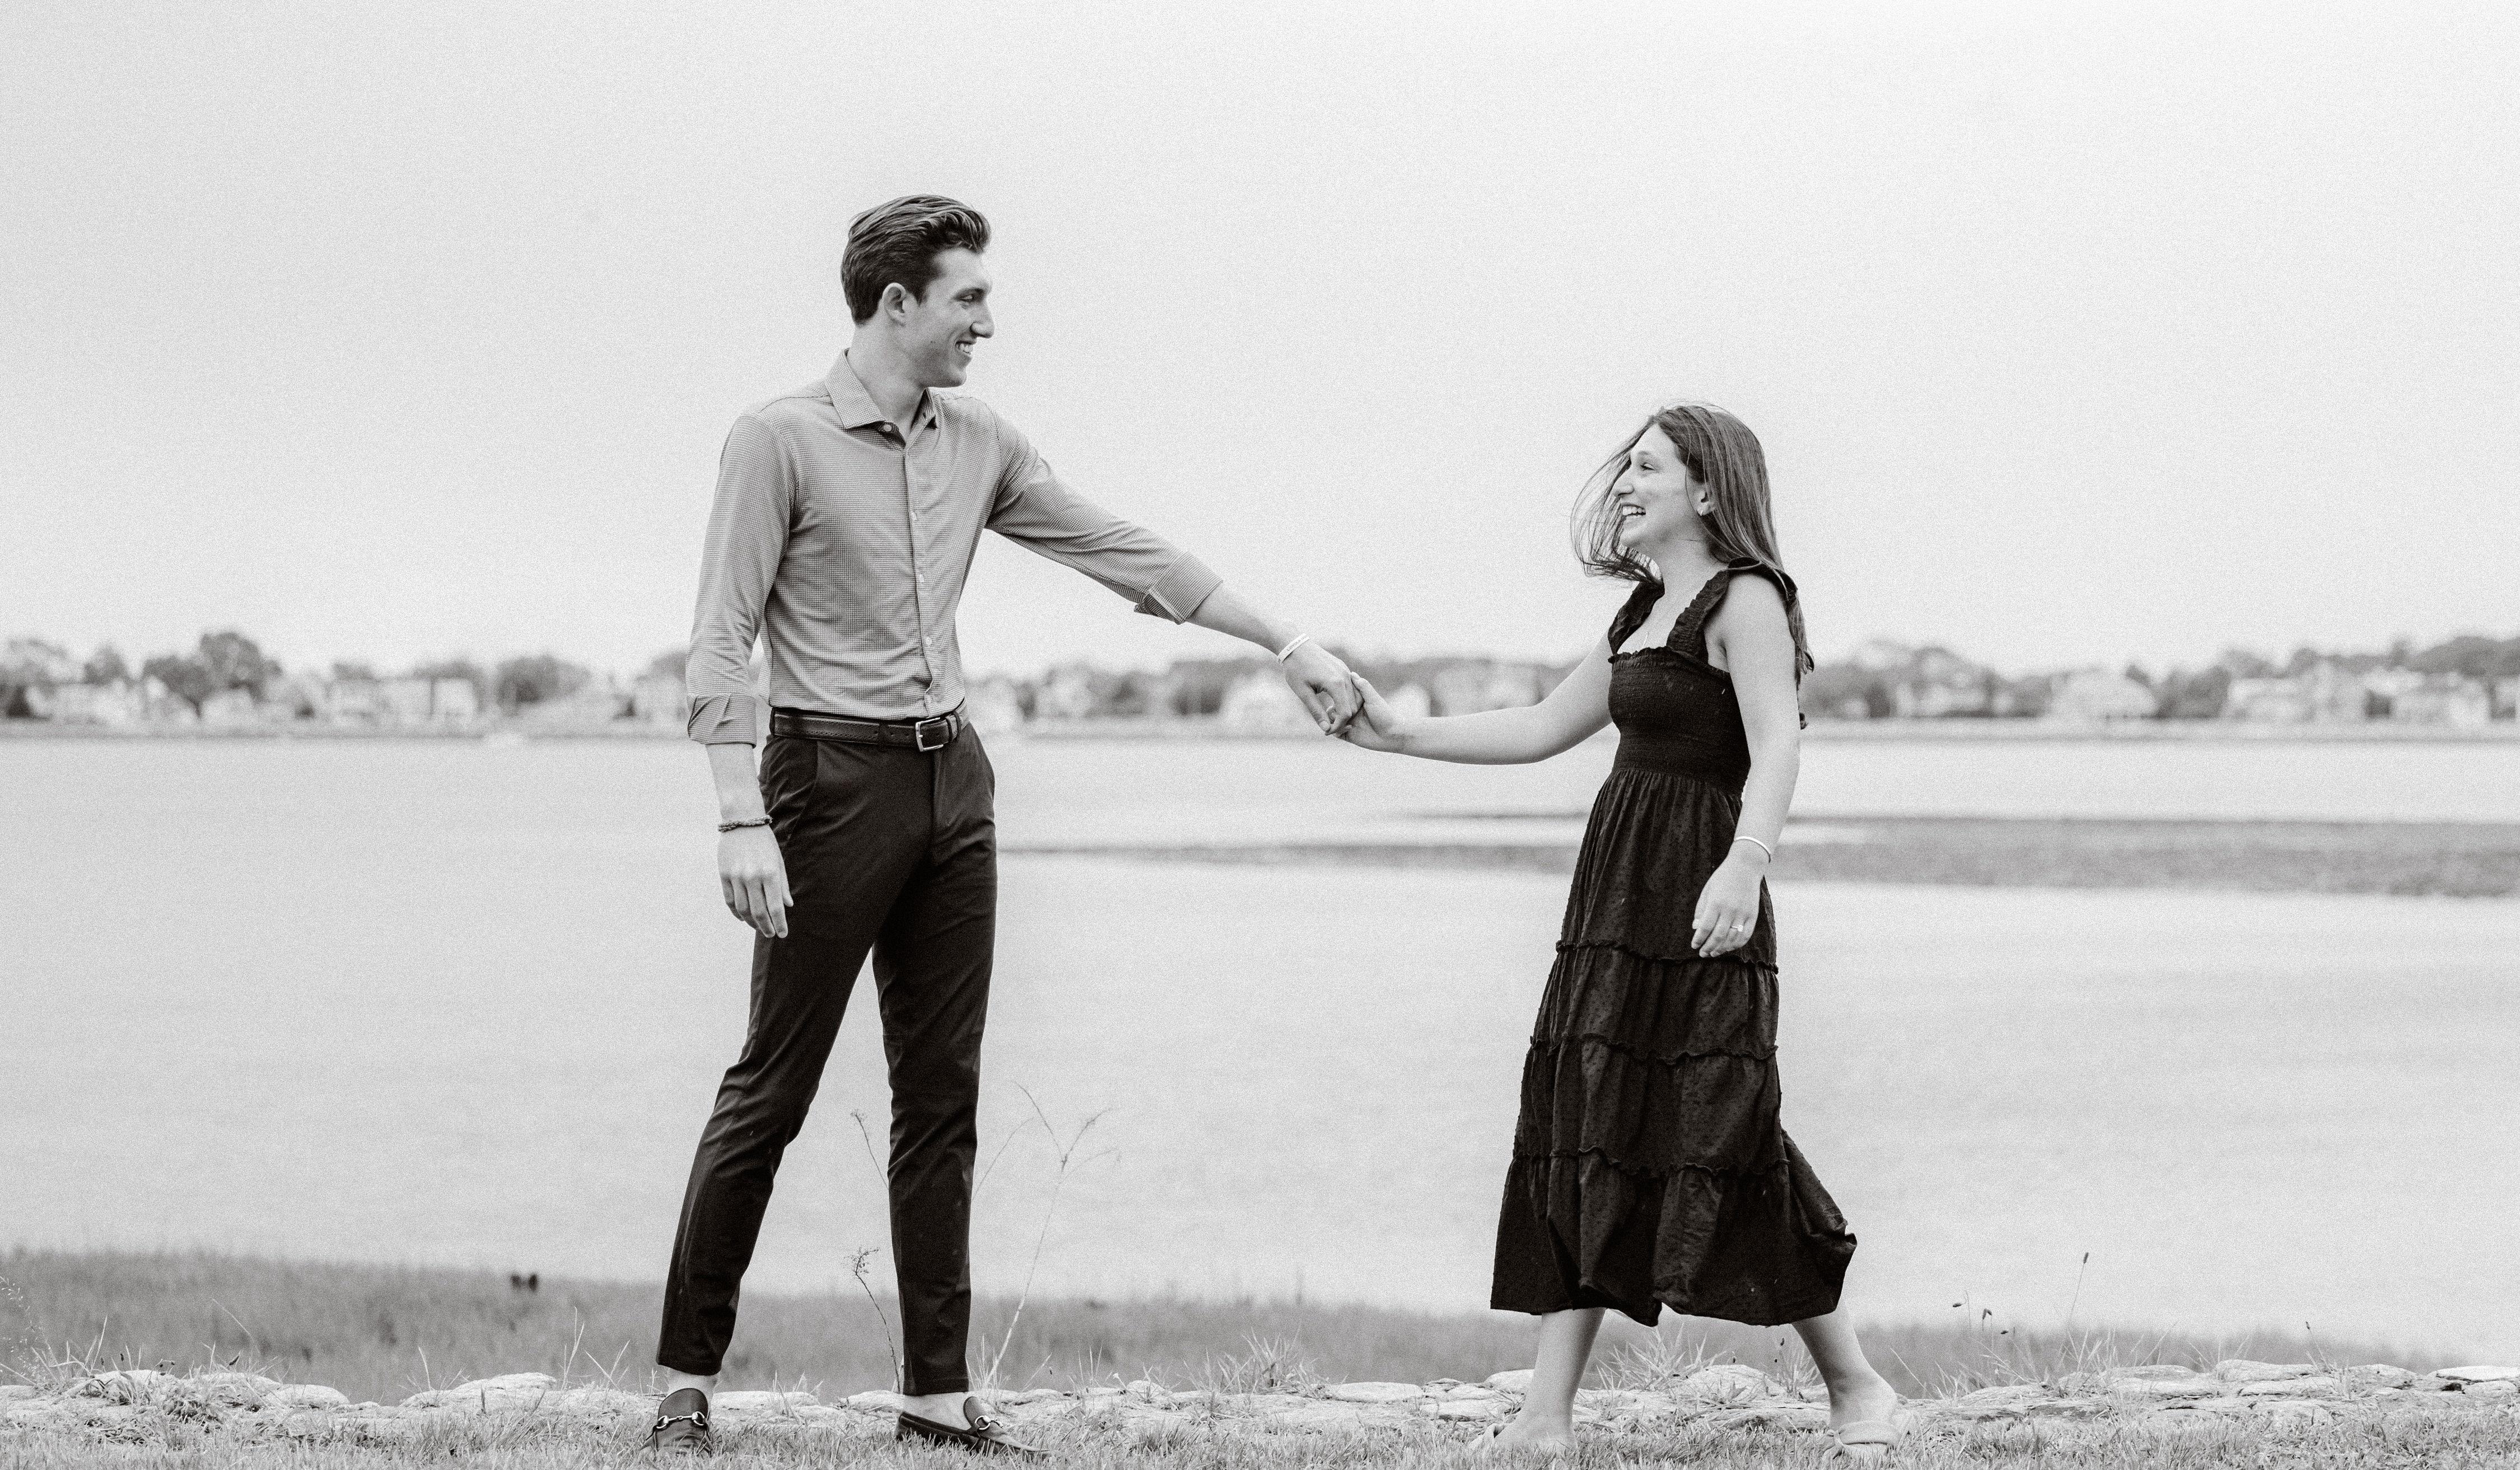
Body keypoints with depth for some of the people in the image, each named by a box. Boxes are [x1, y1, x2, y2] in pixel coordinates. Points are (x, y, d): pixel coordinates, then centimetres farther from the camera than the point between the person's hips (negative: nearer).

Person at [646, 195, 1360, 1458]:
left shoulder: (979, 446, 10)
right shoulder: (781, 440, -9)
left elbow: (1120, 551, 15)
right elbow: (719, 641, -12)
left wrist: (1287, 646, 14)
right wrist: (741, 820, -20)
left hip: (952, 782, 6)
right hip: (833, 776, -6)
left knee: (941, 1096, 6)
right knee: (770, 1090, -3)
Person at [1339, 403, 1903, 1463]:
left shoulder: (1744, 599, -8)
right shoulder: (1644, 614, 20)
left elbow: (1776, 746, -21)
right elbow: (1543, 729, 25)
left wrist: (1744, 865, -36)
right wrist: (1399, 734, 21)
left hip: (1697, 904, -9)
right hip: (1618, 896, 9)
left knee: (1718, 1135, -8)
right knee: (1584, 1136, 3)